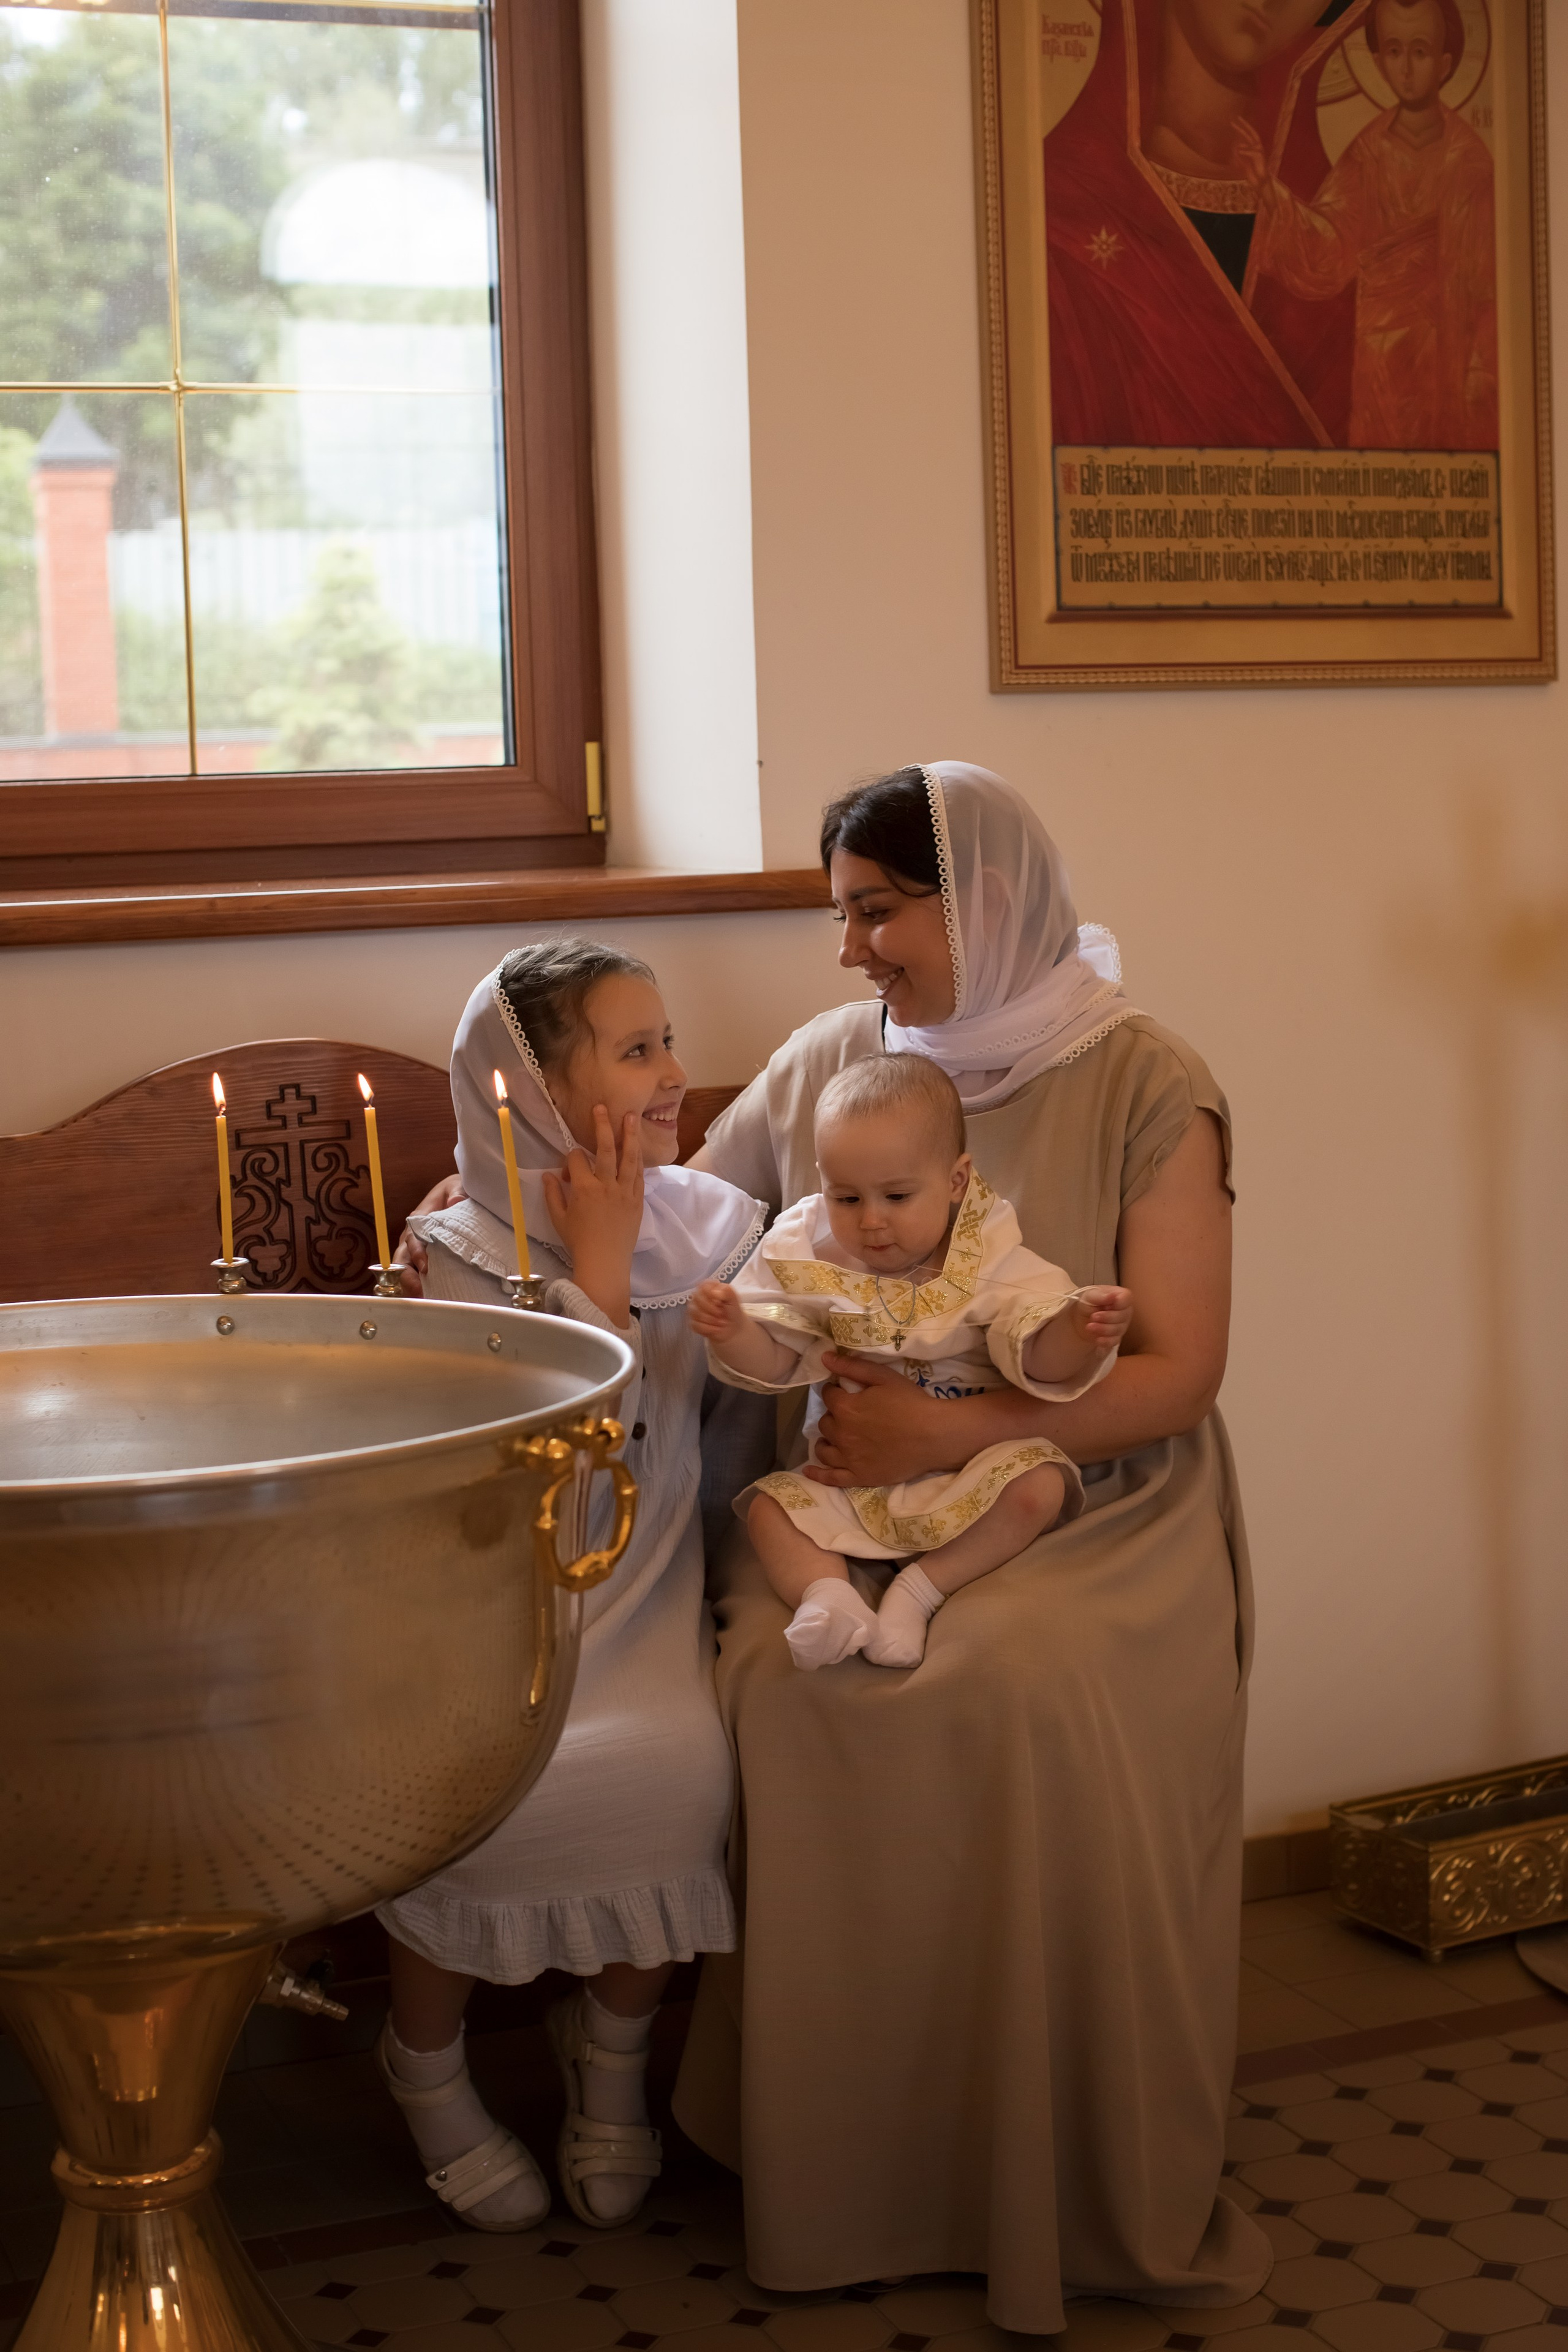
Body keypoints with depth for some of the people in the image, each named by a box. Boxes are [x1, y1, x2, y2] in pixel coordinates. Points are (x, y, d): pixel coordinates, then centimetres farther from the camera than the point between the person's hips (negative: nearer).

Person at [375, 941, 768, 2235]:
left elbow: (749, 1420, 4)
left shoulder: (717, 1223, 2)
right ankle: (429, 2066, 6)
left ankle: (613, 2050, 5)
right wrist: (597, 1270, -18)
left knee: (678, 1768, -26)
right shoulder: (463, 1253, -9)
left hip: (642, 1595, 3)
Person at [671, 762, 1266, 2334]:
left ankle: (1093, 2202, -13)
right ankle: (833, 2163, -10)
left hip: (1090, 1511, -3)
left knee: (1043, 1694, -33)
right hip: (865, 1501, 3)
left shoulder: (1143, 1089, -3)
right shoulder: (823, 1065, 10)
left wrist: (945, 1432, -17)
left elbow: (1177, 1377, -8)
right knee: (782, 1672, -27)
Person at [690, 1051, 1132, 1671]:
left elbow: (1038, 1360, -17)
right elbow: (772, 1363, -3)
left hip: (970, 1466, -2)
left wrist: (1075, 1332, -41)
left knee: (1038, 1487, -28)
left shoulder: (990, 1262, -9)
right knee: (770, 1505, -16)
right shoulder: (809, 1260, -2)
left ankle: (922, 1588, -21)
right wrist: (732, 1334, -26)